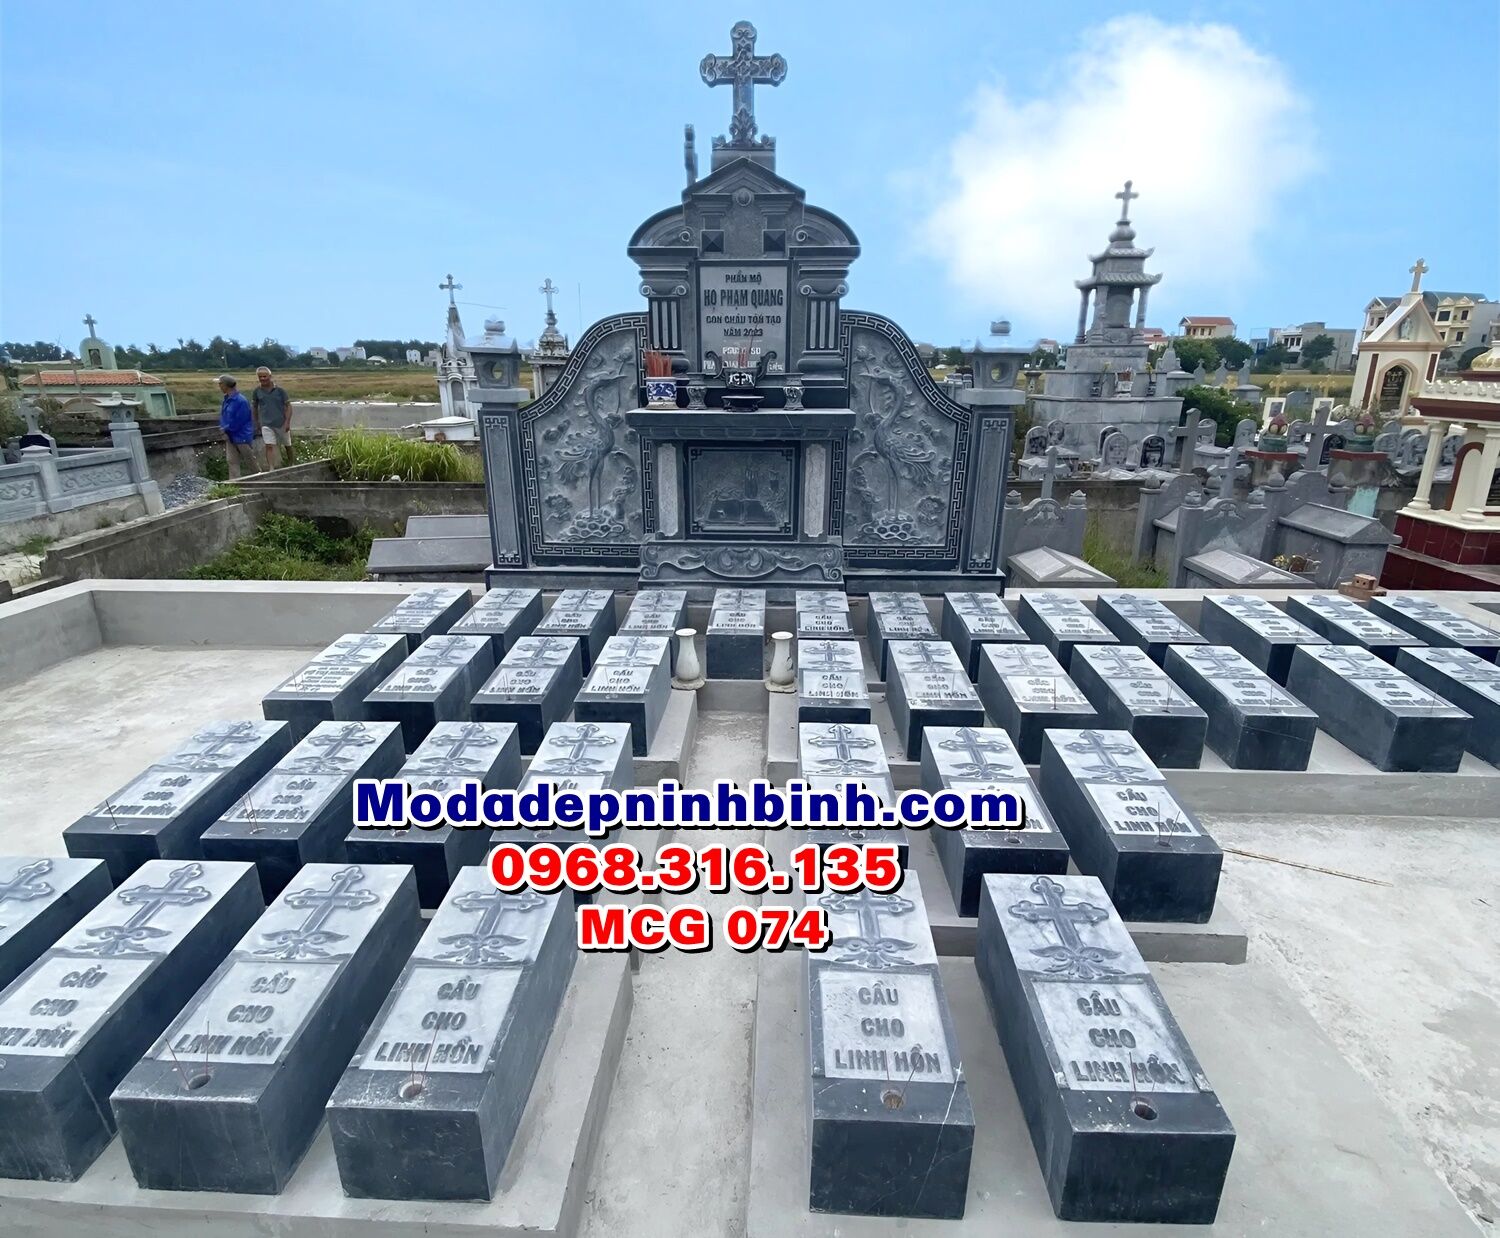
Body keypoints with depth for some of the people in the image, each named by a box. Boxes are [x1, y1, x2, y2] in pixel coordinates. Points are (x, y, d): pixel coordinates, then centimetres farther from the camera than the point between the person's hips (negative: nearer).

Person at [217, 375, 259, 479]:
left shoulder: (240, 401, -18)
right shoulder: (227, 400, 8)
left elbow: (237, 422, -18)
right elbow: (224, 417, 14)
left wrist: (226, 429, -10)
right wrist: (224, 429, -2)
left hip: (242, 436, -8)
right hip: (230, 437, 8)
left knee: (249, 460, 6)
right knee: (232, 461, 4)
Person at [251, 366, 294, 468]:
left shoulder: (280, 390, -5)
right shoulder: (256, 391, 1)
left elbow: (288, 406, -4)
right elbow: (254, 407, 13)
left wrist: (287, 422, -13)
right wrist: (257, 422, 15)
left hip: (281, 424, 0)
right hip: (266, 424, 0)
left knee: (287, 445, 14)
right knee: (269, 446, -13)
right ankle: (271, 468, -17)